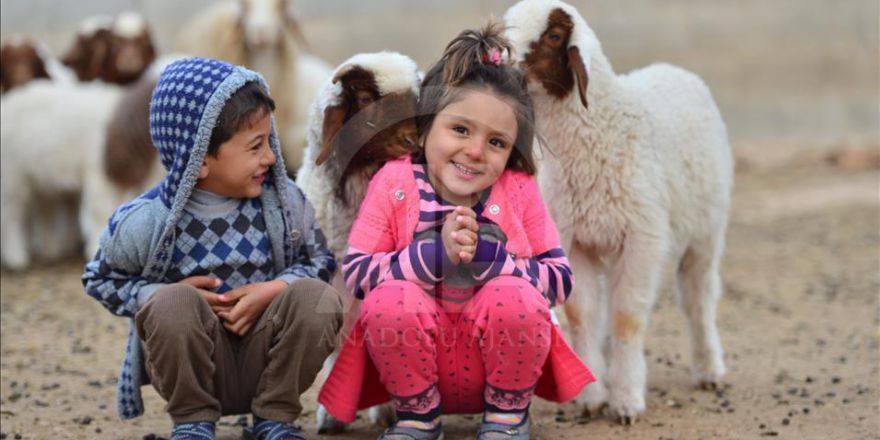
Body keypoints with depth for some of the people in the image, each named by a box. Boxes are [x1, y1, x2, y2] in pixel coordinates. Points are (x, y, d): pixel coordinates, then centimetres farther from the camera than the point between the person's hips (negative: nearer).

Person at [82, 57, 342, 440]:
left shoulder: (283, 201, -6)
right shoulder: (146, 221, -12)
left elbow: (319, 261, 6)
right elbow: (100, 279, 2)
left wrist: (275, 289, -16)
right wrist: (169, 294, -15)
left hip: (264, 362, 2)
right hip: (193, 364, -2)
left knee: (316, 297, -25)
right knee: (173, 303, -33)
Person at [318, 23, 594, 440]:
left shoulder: (519, 190, -5)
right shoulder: (394, 182, -7)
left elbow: (560, 280, -9)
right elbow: (355, 273, -13)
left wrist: (488, 256, -25)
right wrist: (435, 254, -28)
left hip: (497, 360, 0)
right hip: (415, 357, 0)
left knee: (516, 297, -29)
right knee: (389, 299, -29)